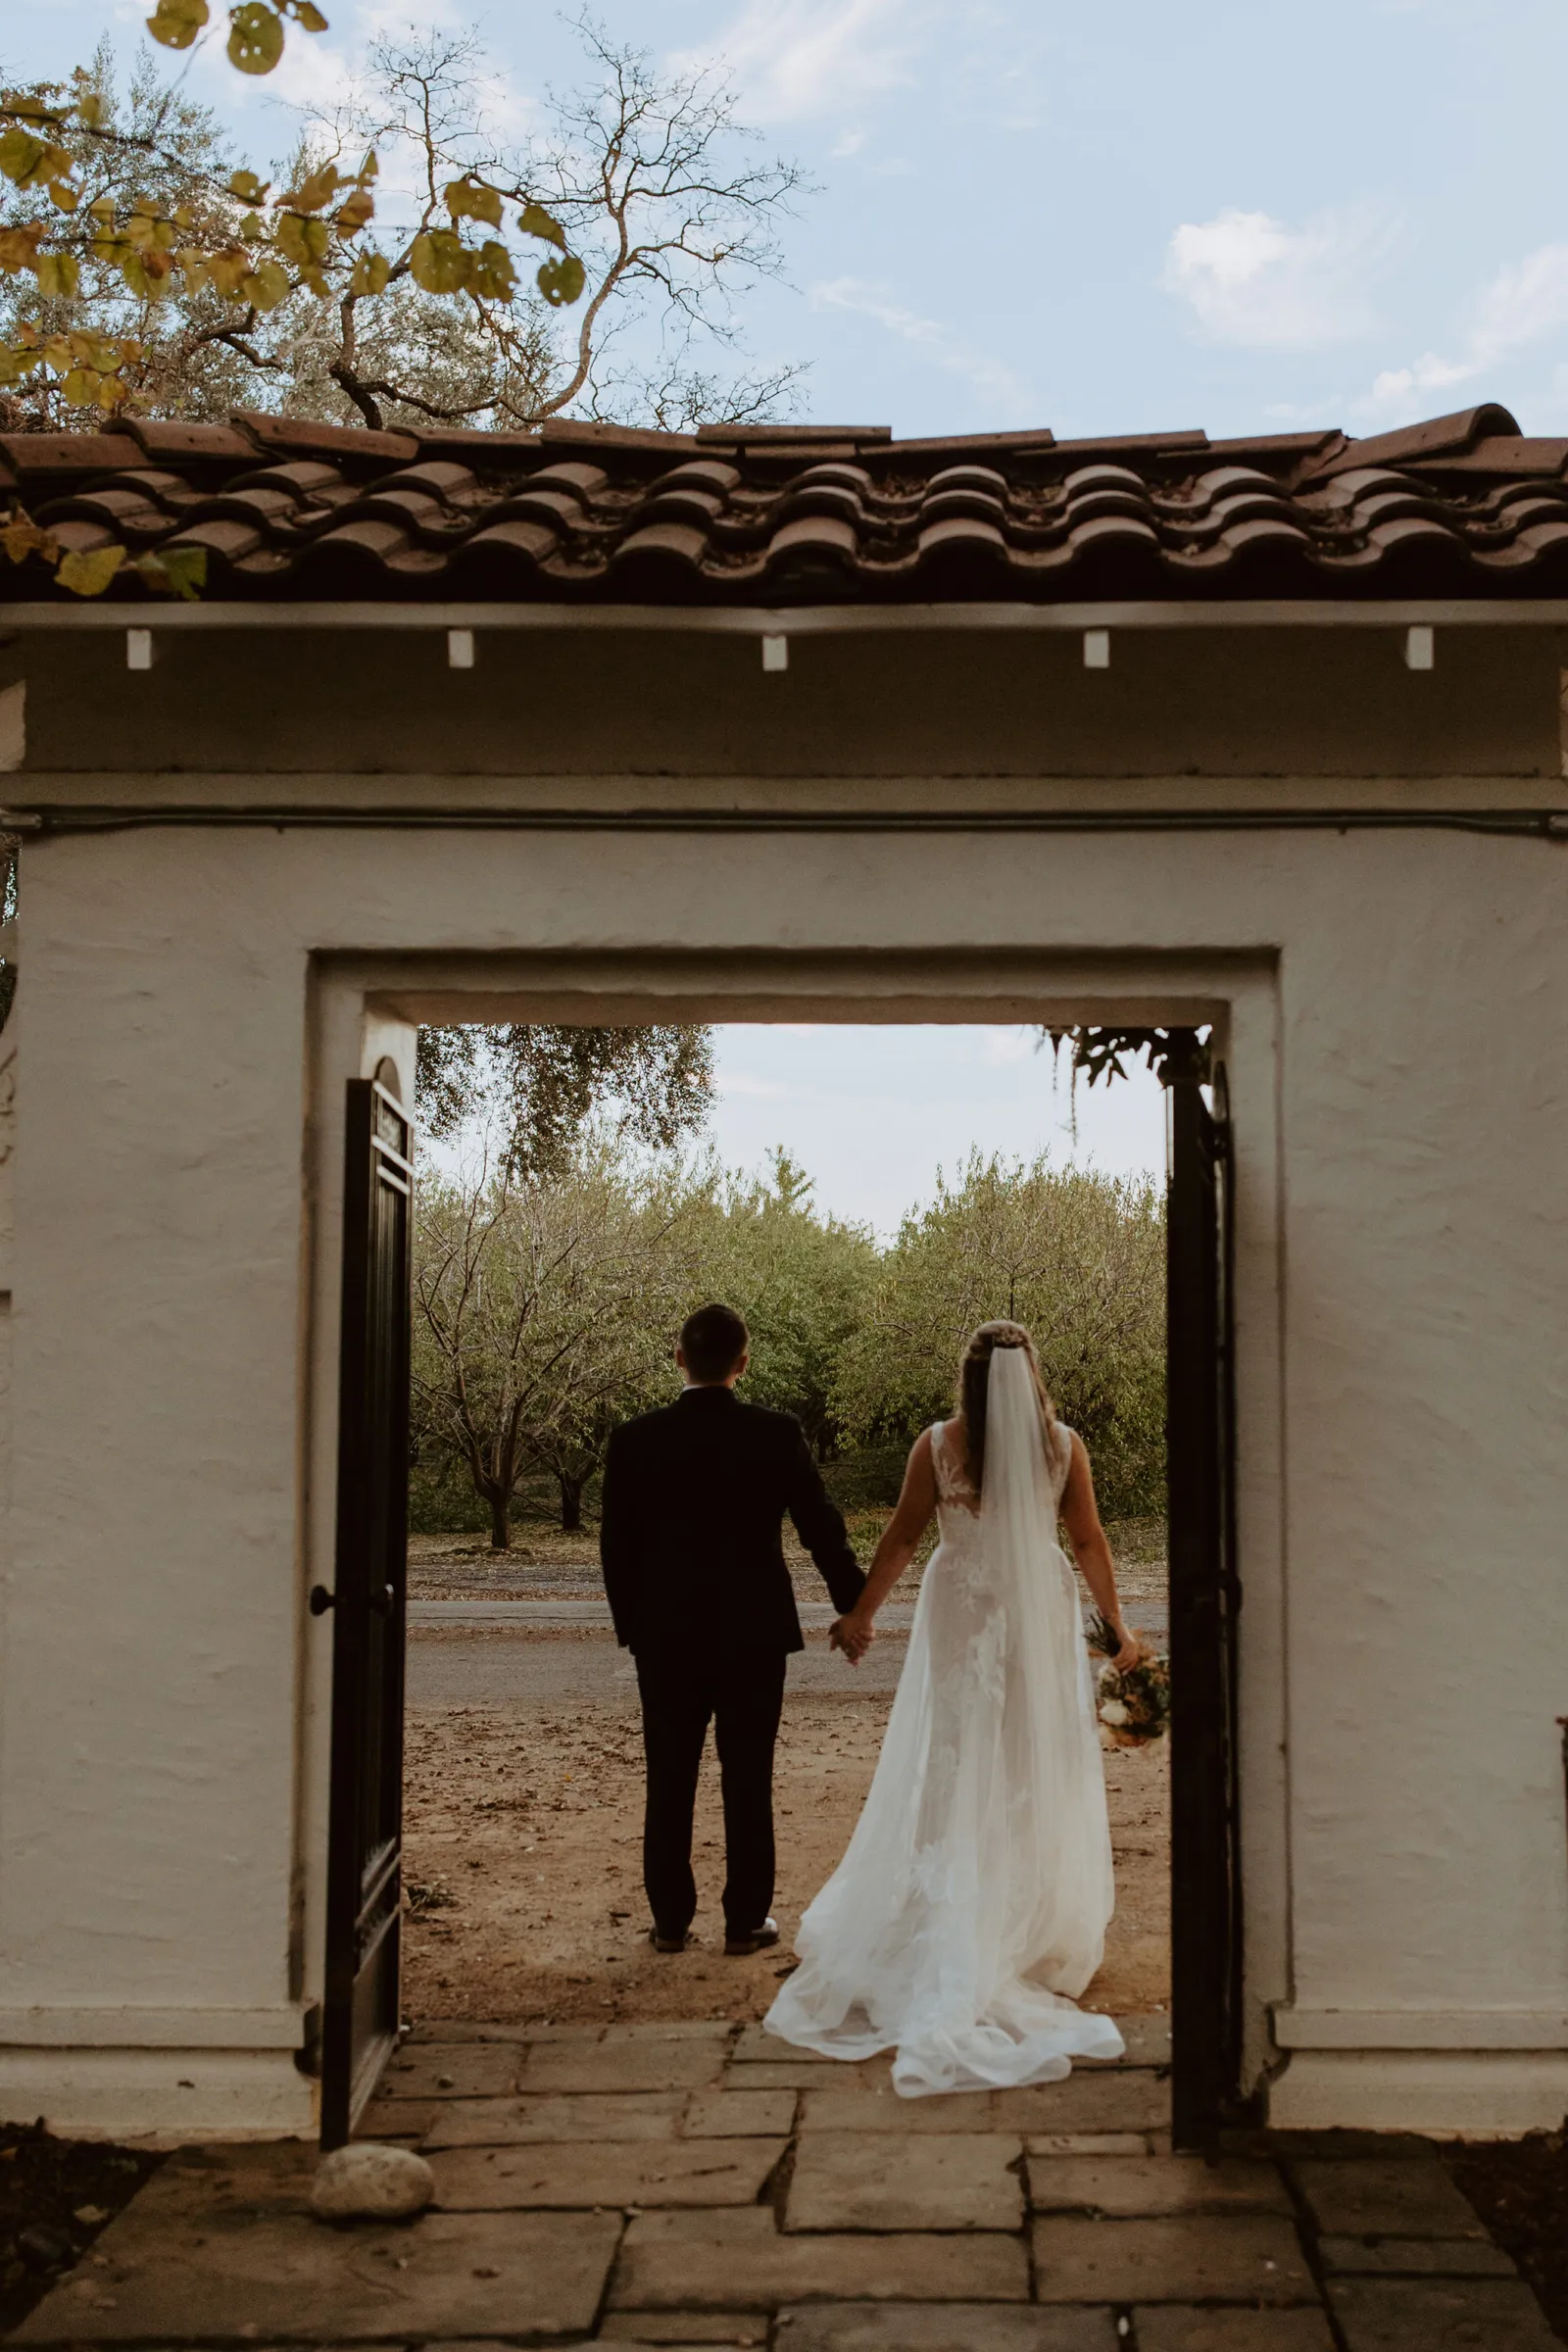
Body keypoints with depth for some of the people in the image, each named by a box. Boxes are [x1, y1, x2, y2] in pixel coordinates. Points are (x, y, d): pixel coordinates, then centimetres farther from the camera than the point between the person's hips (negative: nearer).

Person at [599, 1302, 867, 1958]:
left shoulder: (635, 1440, -6)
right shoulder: (777, 1434, -9)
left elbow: (616, 1545, 0)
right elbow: (822, 1528, -5)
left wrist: (631, 1625, 13)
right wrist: (853, 1607, 7)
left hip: (667, 1634, 1)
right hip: (754, 1632, -1)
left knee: (670, 1780, 10)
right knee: (748, 1780, 7)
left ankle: (671, 1919, 16)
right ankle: (746, 1920, 12)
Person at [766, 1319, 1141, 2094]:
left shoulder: (938, 1444, -7)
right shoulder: (1064, 1443, -4)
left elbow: (902, 1537, -3)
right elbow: (1090, 1541, 0)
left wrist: (861, 1614, 8)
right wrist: (1115, 1623, 11)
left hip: (962, 1615, -1)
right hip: (1040, 1616, 1)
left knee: (953, 1769, 7)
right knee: (1040, 1773, 9)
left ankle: (954, 1938, 10)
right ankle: (1041, 1931, 17)